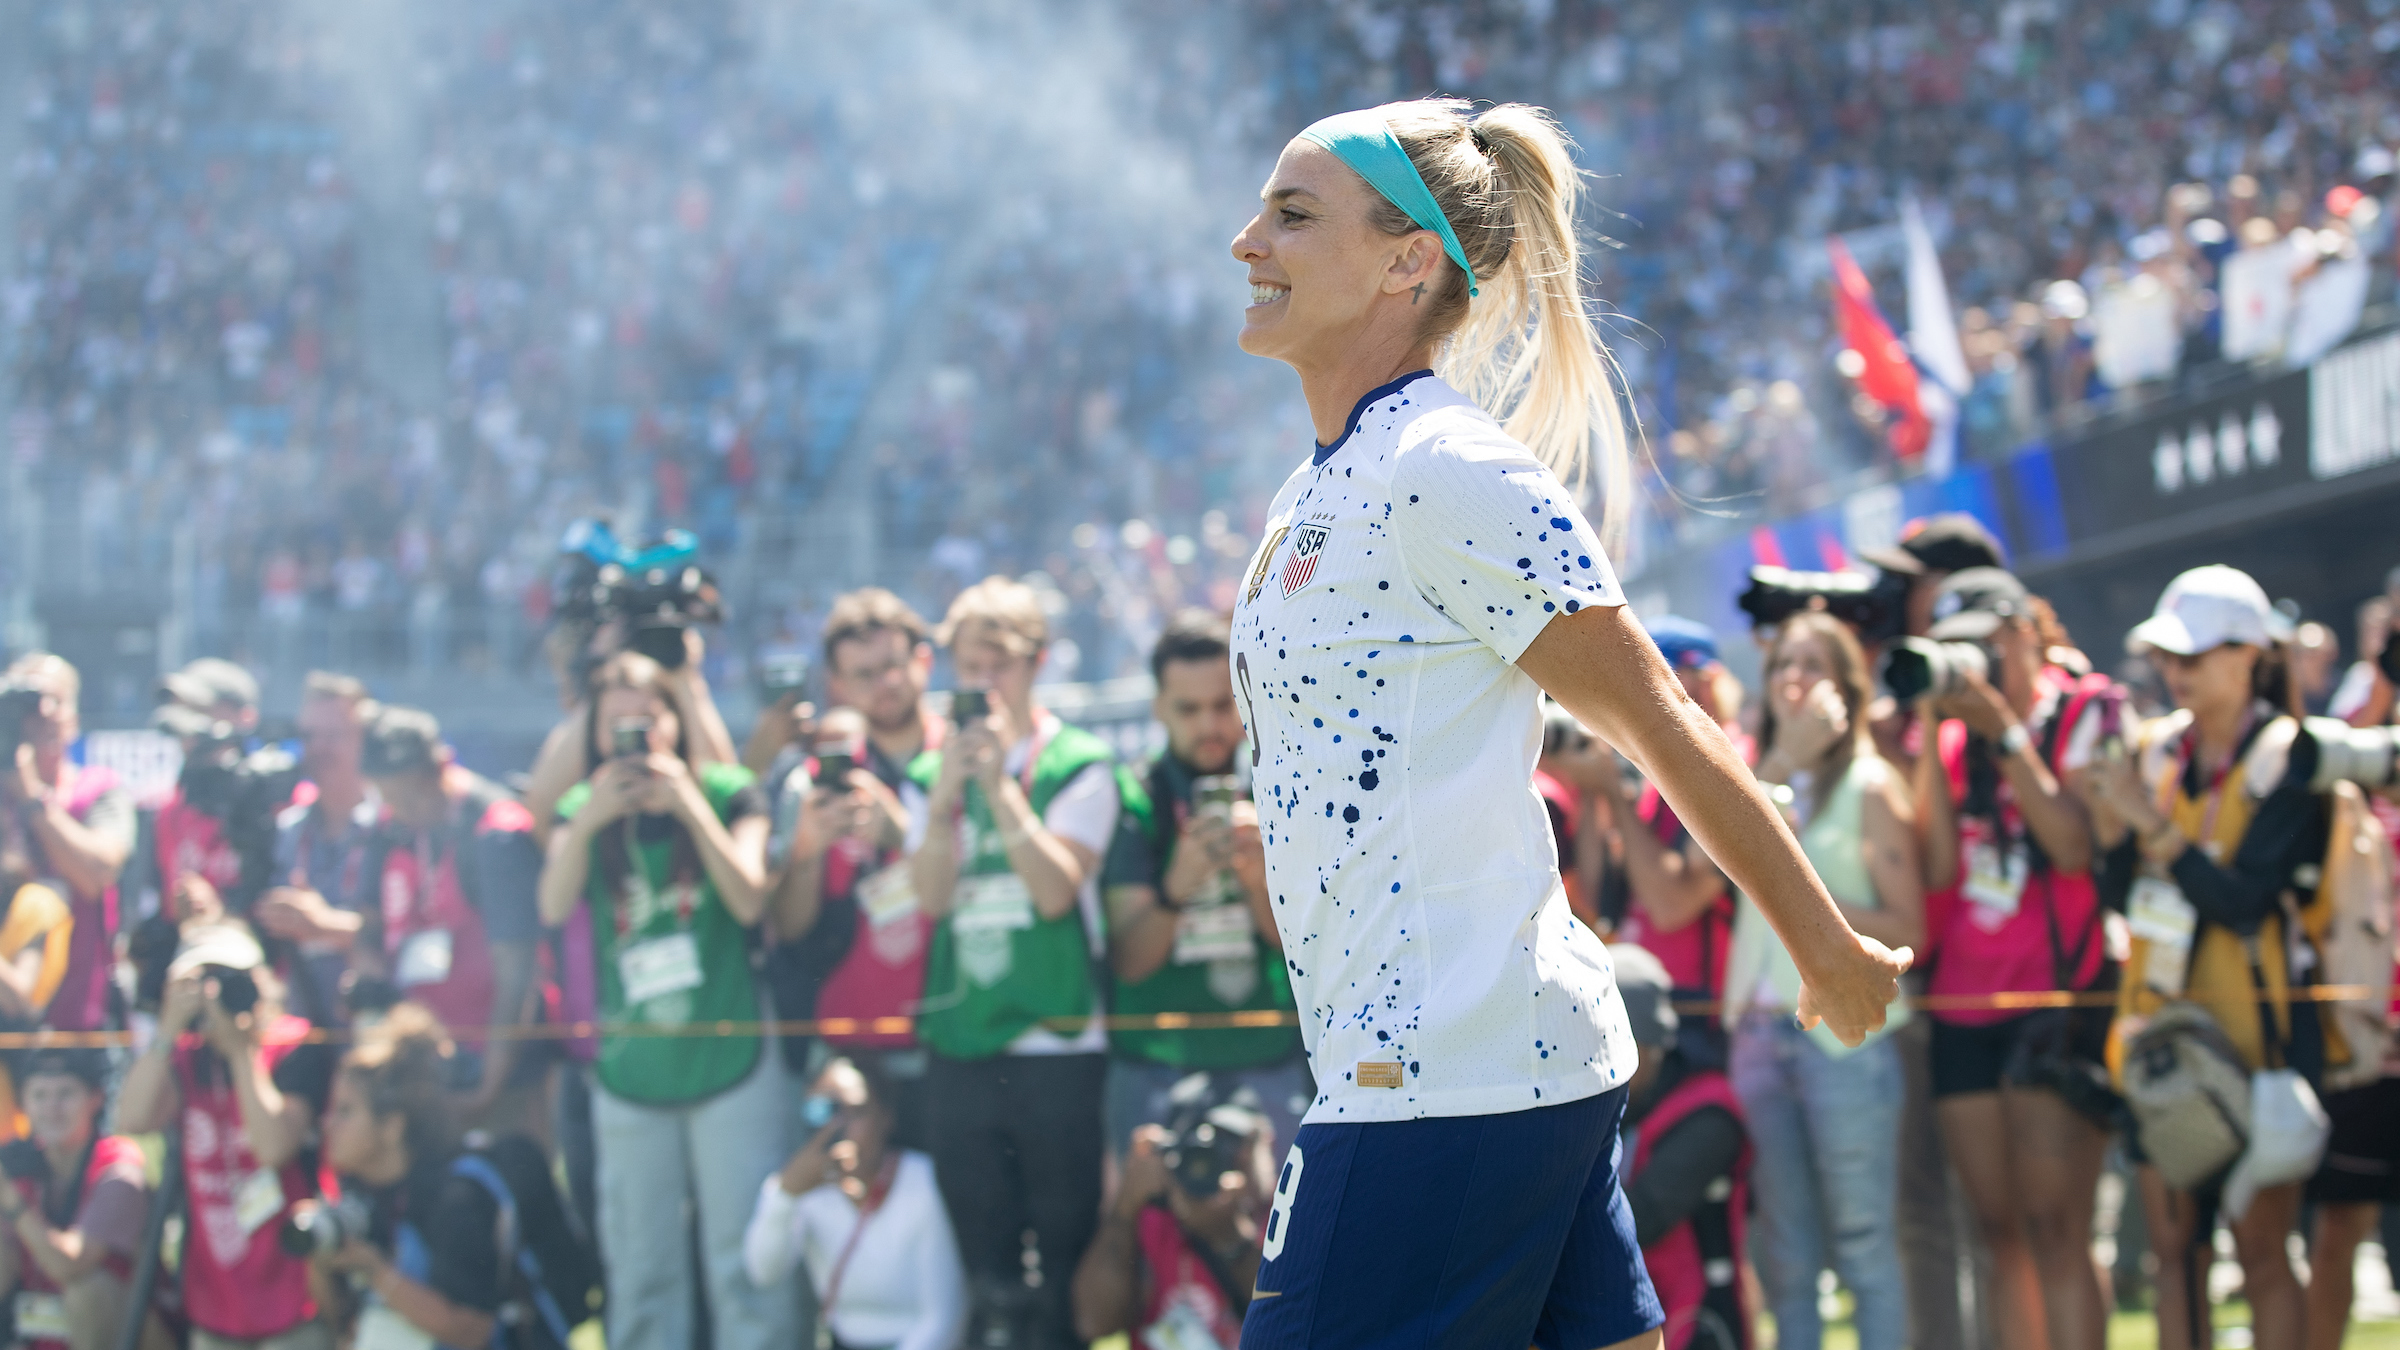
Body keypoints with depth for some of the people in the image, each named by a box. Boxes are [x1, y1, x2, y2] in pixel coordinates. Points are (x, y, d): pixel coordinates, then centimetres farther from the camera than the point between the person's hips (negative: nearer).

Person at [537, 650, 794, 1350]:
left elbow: (750, 900, -13)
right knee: (640, 1276, 7)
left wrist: (689, 805, -18)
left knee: (745, 1261, -5)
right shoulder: (582, 810, 5)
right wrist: (590, 819, -23)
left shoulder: (726, 793, -1)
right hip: (629, 1074, 3)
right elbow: (552, 907, -11)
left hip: (729, 1063, -3)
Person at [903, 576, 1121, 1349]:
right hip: (960, 1045, 4)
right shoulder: (932, 772, 11)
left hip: (1058, 1044, -4)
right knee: (983, 1261, 7)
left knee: (1066, 1248, -3)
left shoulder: (1078, 764, 0)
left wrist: (1000, 787, -15)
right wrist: (946, 793, -12)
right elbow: (930, 896, -1)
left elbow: (1057, 890, -11)